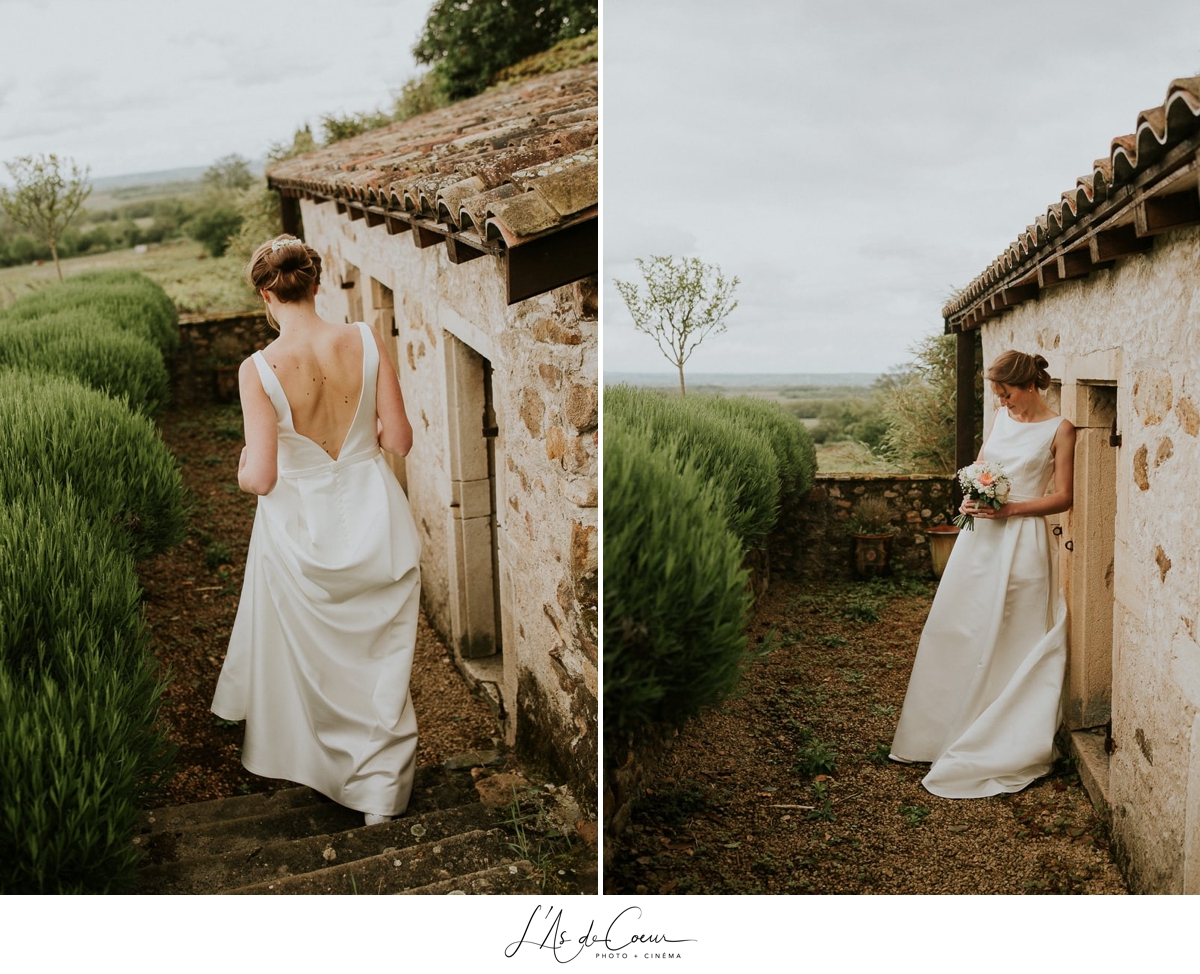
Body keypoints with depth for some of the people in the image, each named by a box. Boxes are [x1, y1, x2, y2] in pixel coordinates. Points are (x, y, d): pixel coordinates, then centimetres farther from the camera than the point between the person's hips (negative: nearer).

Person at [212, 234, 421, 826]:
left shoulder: (259, 370, -21)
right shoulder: (366, 342, -14)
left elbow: (260, 478, -22)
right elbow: (399, 440, -9)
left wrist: (241, 467, 1)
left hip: (302, 527, -1)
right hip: (373, 518, 1)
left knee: (302, 654, 25)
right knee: (379, 658, 16)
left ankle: (293, 756, 51)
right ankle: (379, 789, 27)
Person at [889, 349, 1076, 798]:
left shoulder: (1059, 429, -5)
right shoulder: (1001, 417, 11)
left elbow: (1063, 497, -6)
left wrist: (1010, 509, -16)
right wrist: (971, 498, 0)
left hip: (1022, 540, -6)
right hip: (980, 535, 6)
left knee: (1007, 641, 0)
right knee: (952, 630, 8)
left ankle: (1000, 742, 15)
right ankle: (940, 731, 21)